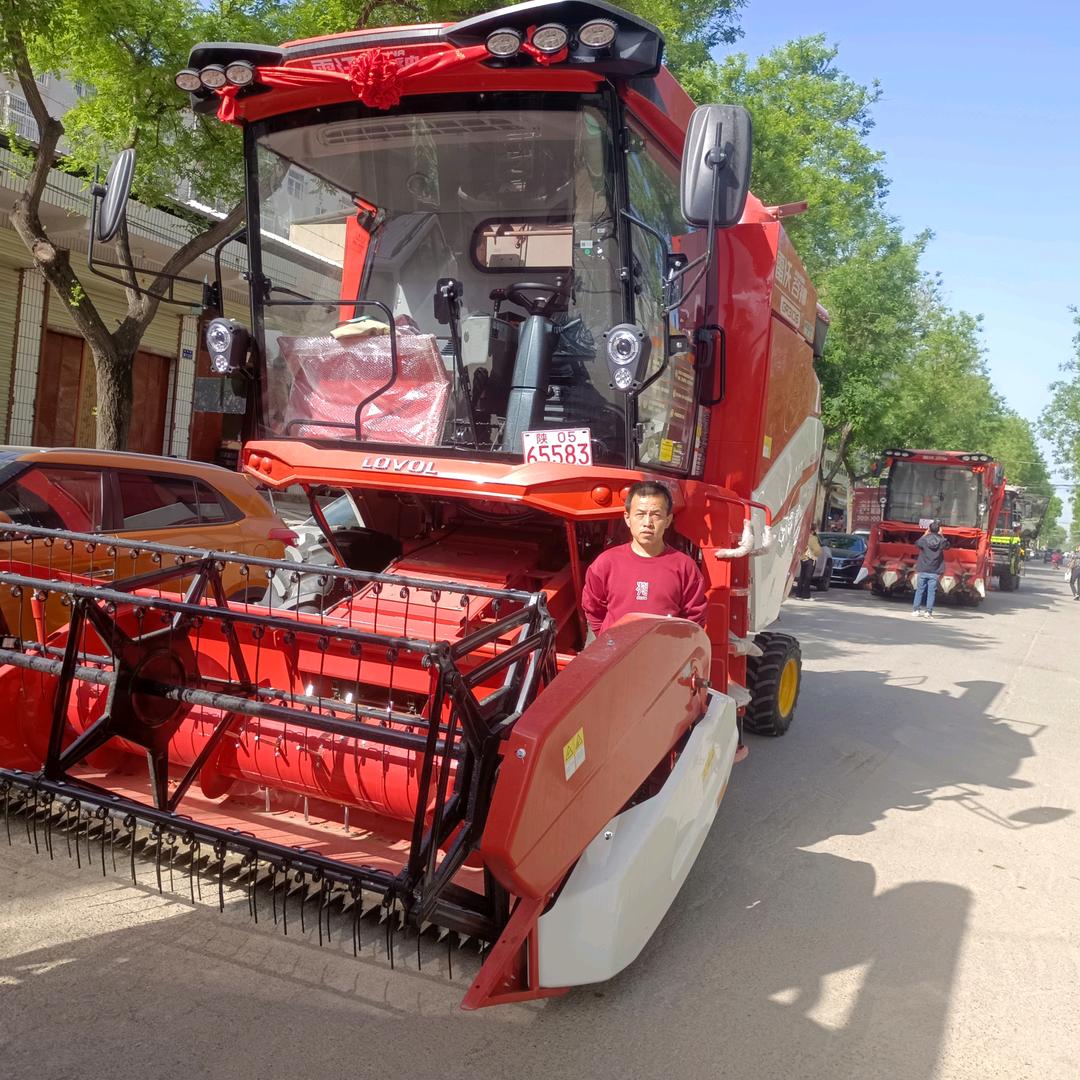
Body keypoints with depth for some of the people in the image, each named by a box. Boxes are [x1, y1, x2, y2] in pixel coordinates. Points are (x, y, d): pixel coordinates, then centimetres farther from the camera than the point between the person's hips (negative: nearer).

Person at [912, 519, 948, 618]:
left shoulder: (924, 539, -7)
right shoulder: (941, 541, -6)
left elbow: (916, 543, 14)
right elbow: (947, 545, 16)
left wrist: (925, 534, 16)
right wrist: (941, 535, 16)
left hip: (922, 570, 0)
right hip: (934, 572, 0)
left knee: (919, 590, 7)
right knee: (931, 592, 3)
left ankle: (915, 610, 9)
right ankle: (928, 611, 0)